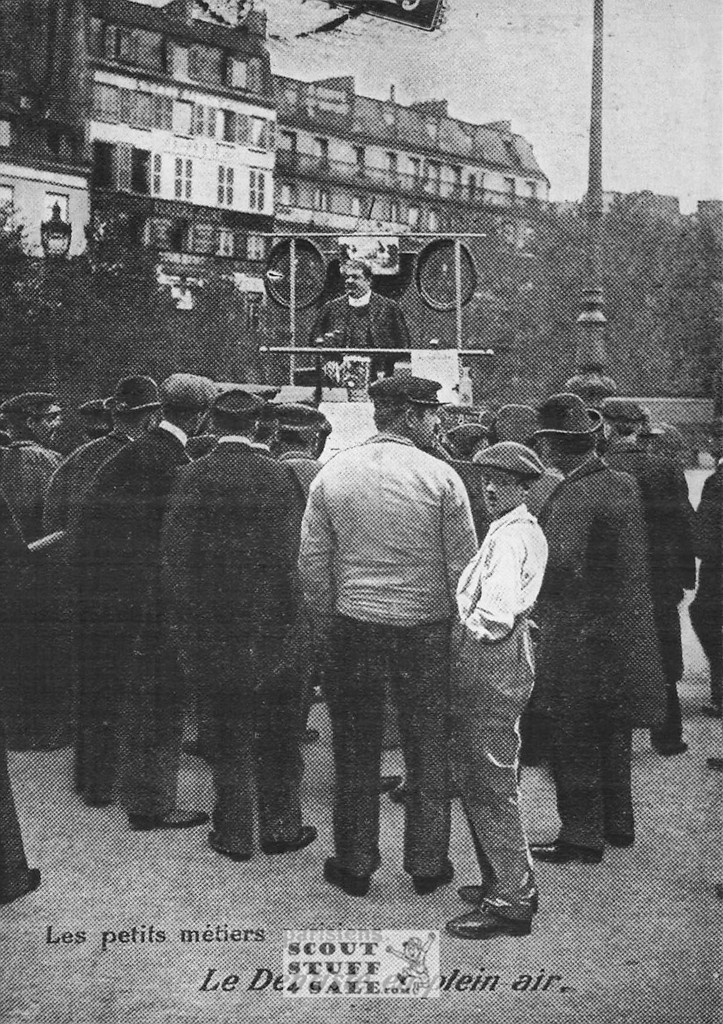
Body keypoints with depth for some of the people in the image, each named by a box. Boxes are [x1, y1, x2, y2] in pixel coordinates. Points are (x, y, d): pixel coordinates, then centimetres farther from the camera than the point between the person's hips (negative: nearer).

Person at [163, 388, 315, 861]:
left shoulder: (192, 477, -5)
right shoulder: (280, 475, -7)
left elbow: (176, 556, -5)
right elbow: (297, 554, -8)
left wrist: (188, 623, 3)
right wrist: (295, 619, 0)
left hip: (213, 626, 1)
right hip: (274, 622, -1)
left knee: (227, 732, 11)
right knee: (278, 729, 13)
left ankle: (234, 835, 18)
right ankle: (281, 826, 22)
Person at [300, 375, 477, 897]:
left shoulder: (332, 474, -1)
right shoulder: (441, 477, -8)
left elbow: (312, 564, 0)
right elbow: (464, 566, -7)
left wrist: (327, 629, 8)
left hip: (352, 626, 2)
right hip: (426, 627, -1)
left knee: (356, 752, 13)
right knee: (428, 753, 13)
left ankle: (354, 864, 23)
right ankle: (428, 864, 24)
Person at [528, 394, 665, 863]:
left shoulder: (574, 498, -21)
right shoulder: (625, 483, 5)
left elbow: (558, 565, -33)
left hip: (581, 636, -8)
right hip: (625, 630, 9)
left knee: (575, 741, 4)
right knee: (613, 735, 20)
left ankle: (582, 836, 14)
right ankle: (618, 823, 32)